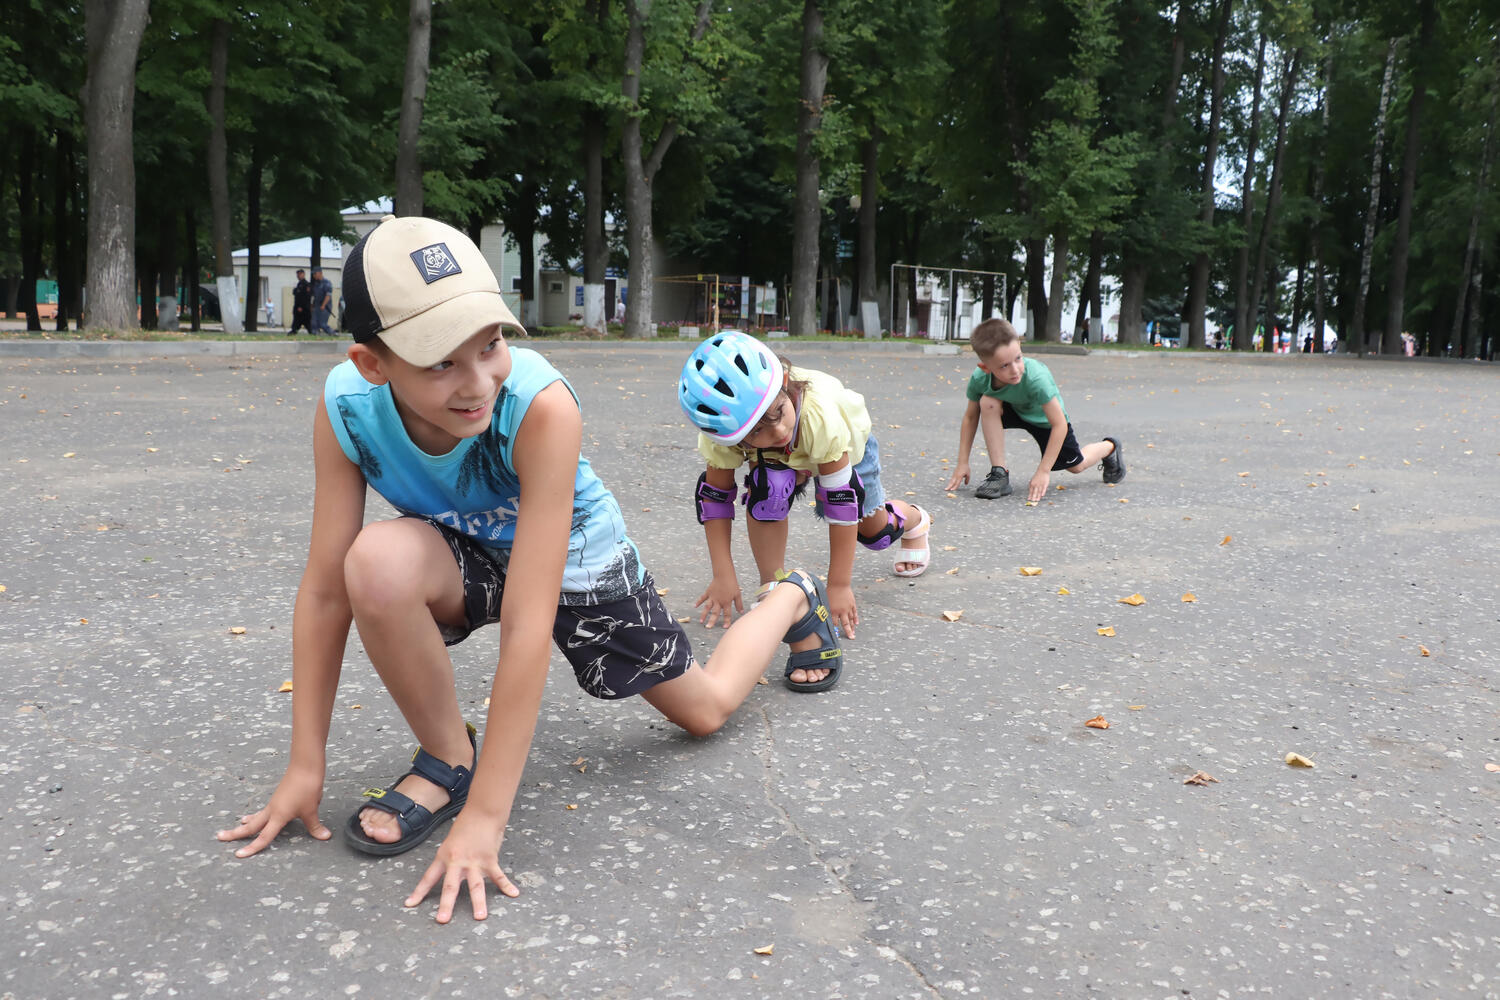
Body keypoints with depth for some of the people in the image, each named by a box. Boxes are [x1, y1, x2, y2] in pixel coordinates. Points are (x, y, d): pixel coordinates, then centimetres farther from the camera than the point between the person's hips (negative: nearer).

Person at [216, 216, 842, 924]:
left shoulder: (542, 406, -40)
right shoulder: (344, 408, -29)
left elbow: (527, 625, -40)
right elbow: (325, 590, -21)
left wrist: (484, 818, -38)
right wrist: (305, 766, -19)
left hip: (574, 553, -2)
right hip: (465, 553, 2)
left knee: (706, 708, 12)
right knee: (379, 562, -34)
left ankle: (793, 597, 43)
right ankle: (446, 759, -8)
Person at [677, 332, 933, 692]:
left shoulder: (819, 413, -48)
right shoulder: (724, 428, -39)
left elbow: (841, 499, -41)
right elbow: (715, 496, -26)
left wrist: (839, 585, -35)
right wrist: (723, 576, -28)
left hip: (848, 444, -1)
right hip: (782, 460, 1)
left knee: (873, 530, 17)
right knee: (767, 489, -32)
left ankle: (913, 521, 54)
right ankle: (773, 594, -15)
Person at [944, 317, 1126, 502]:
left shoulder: (1036, 378, -44)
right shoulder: (979, 379, -32)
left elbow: (1060, 425, -38)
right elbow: (970, 417, -15)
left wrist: (1043, 471, -38)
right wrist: (962, 463, -16)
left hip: (1045, 417, -2)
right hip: (1014, 411, 2)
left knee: (1075, 465, 11)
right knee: (987, 402, -30)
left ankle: (1109, 447, 47)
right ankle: (999, 473, -20)